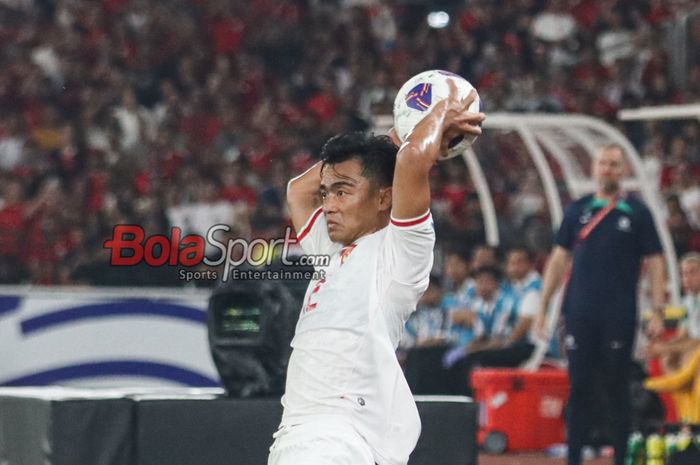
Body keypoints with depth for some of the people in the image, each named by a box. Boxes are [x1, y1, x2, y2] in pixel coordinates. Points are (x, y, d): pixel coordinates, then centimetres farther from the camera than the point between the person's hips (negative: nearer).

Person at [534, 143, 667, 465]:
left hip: (620, 317, -2)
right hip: (580, 315, 2)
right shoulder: (578, 210, 9)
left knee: (617, 390, 2)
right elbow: (559, 259, 10)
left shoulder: (636, 213, 2)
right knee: (578, 388, 3)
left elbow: (654, 263, 1)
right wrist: (543, 307, 5)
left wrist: (657, 312, -8)